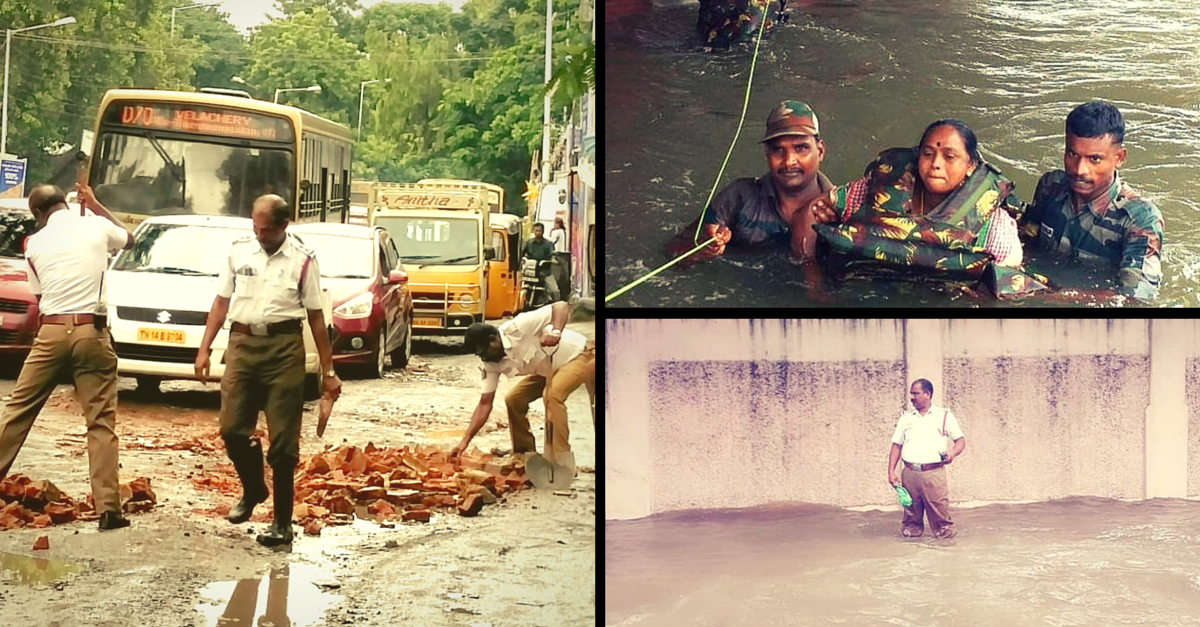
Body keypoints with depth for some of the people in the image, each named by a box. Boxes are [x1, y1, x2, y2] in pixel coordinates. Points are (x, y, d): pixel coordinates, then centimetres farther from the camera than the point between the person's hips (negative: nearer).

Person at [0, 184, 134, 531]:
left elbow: (38, 294, 14)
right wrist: (95, 204, 30)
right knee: (101, 421, 0)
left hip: (51, 332, 1)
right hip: (91, 333, -1)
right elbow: (129, 238, 26)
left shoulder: (35, 244, 7)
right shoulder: (96, 227, 4)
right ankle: (108, 508, -5)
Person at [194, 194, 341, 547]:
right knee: (232, 428, 0)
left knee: (283, 439, -1)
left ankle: (283, 522, 8)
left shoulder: (302, 260, 0)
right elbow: (221, 302, 14)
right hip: (242, 342, 3)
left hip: (284, 346, -3)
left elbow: (316, 316, 2)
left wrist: (328, 371, 1)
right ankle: (252, 489, 29)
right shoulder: (238, 252, 8)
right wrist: (204, 349, 7)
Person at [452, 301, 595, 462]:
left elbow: (561, 306, -32)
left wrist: (556, 332, -50)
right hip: (548, 370, 9)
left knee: (551, 395, -31)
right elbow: (485, 404, -5)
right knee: (513, 399, 1)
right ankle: (525, 454, 16)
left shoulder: (518, 328, -31)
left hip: (580, 356, -8)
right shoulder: (491, 364, -8)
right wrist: (465, 440, -11)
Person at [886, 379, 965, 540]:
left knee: (940, 513, -7)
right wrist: (891, 471, 6)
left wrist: (953, 453, -14)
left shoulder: (944, 416, 7)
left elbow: (960, 440, 8)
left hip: (934, 472, -3)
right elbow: (897, 445, 15)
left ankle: (945, 537, 2)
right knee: (911, 513, 6)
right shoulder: (905, 417, 15)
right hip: (909, 472, 3)